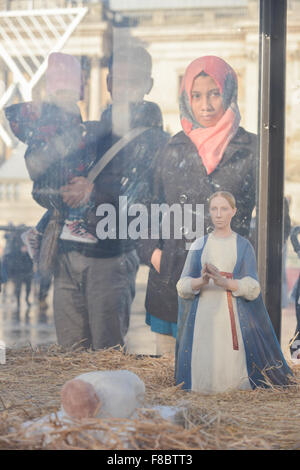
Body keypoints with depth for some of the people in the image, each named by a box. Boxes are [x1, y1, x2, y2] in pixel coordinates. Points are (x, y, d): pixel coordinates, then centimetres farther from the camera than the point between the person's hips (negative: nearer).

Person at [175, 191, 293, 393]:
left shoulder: (244, 246, 7)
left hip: (234, 316, -1)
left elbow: (252, 288, -4)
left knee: (233, 375, -6)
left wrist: (224, 282, -21)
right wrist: (201, 281, -19)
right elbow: (183, 286, 3)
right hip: (204, 314, 1)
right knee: (204, 380, -5)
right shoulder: (199, 245, 11)